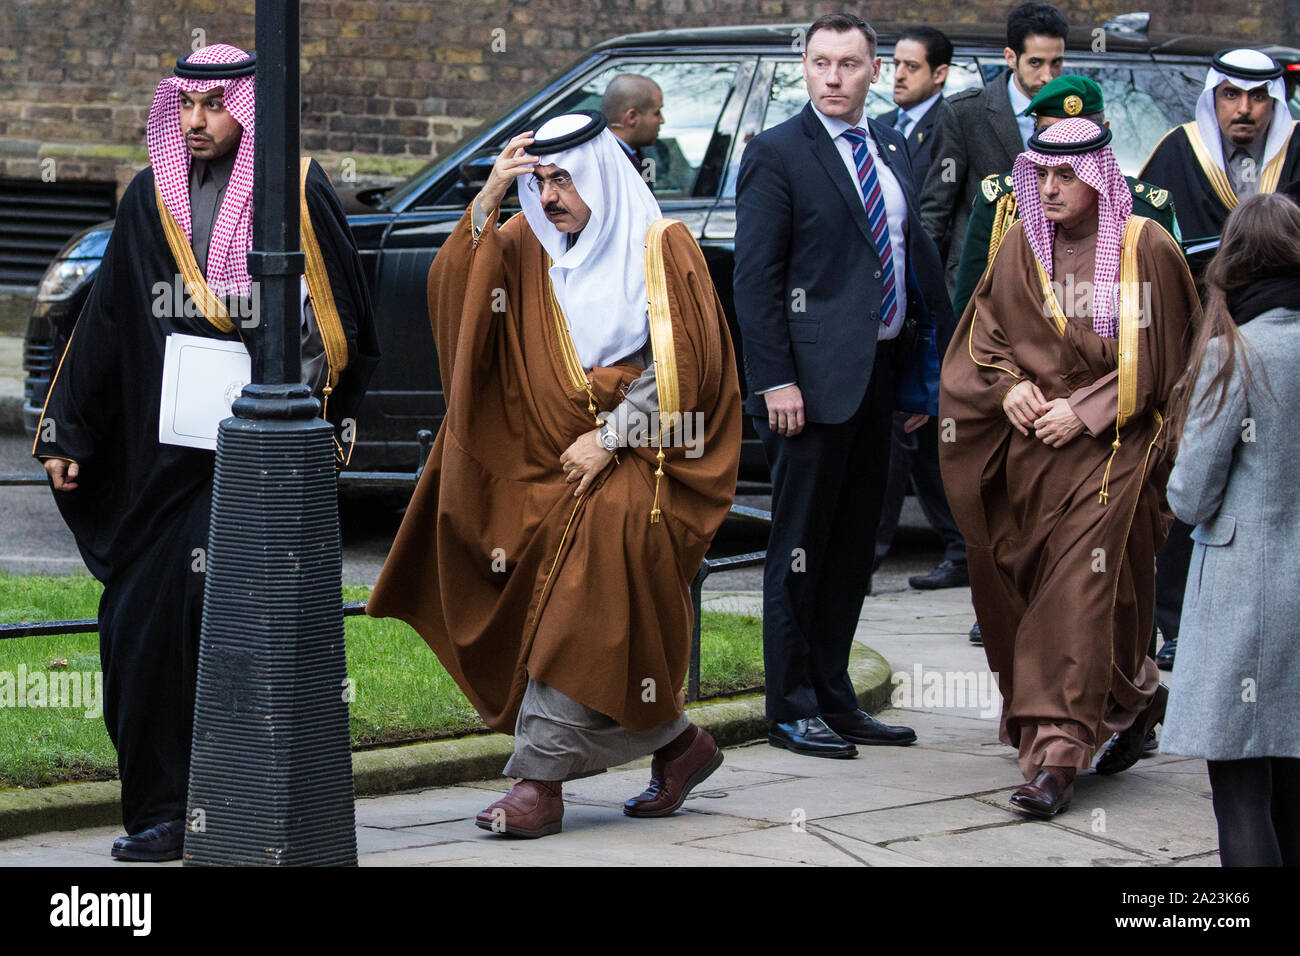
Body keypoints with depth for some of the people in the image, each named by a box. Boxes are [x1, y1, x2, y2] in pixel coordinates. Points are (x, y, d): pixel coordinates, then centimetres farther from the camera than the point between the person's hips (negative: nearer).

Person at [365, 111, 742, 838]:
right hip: (552, 464, 5)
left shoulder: (661, 248, -1)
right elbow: (455, 291, -2)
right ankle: (678, 744, 19)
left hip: (635, 463, -5)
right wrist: (486, 205, -13)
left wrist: (611, 437, -12)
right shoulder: (533, 251, 12)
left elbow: (681, 366, -7)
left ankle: (542, 780, -20)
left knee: (586, 614, -18)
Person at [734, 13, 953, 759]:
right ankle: (792, 707, 5)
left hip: (879, 372, 7)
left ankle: (834, 698, 20)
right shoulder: (777, 154, -7)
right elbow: (755, 276, -10)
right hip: (816, 377, -7)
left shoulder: (893, 150, 14)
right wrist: (775, 380, -17)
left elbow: (916, 251, 17)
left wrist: (927, 361, 10)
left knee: (853, 547, 12)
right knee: (802, 548, -1)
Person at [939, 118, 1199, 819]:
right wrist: (1009, 385, -6)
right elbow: (985, 329, 13)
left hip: (1110, 448, -5)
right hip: (1029, 445, 5)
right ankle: (1136, 695, 34)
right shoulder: (1021, 247, 7)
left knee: (1078, 593, -13)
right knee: (1030, 587, 9)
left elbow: (1154, 359, -5)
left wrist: (1083, 412, -13)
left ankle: (1056, 753, -13)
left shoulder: (1147, 251, -6)